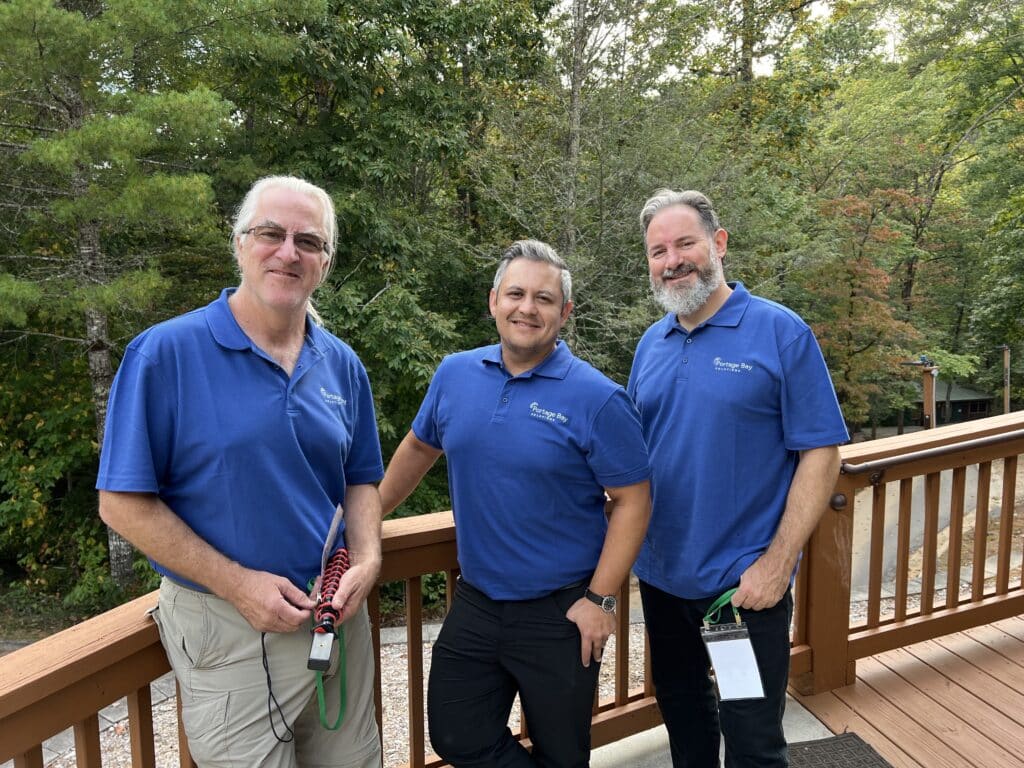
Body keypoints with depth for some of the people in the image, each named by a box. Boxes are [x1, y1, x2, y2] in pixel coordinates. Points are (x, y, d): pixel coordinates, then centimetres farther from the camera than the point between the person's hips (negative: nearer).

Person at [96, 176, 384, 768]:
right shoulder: (165, 353, -13)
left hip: (339, 613, 5)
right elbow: (125, 503, -12)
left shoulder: (343, 365, 2)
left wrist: (367, 561, -8)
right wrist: (238, 584, -16)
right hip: (231, 631, -5)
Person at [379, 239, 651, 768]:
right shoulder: (455, 374, 0)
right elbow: (419, 447, 15)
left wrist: (600, 600, -14)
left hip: (560, 614, -4)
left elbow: (632, 501, -12)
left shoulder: (597, 398, -15)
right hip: (475, 602, 4)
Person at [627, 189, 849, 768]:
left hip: (746, 582, -5)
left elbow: (822, 453, -12)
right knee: (681, 711, 22)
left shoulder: (780, 333, -11)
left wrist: (776, 563, -17)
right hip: (662, 573, 5)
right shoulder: (652, 344, 5)